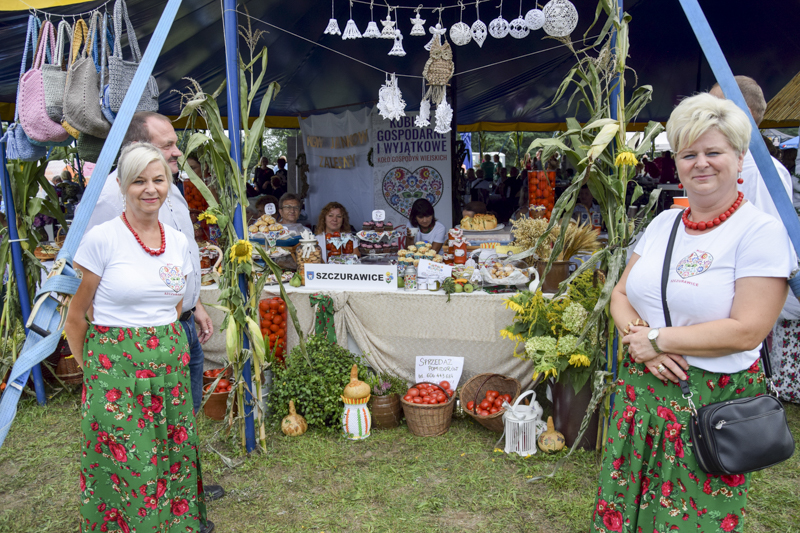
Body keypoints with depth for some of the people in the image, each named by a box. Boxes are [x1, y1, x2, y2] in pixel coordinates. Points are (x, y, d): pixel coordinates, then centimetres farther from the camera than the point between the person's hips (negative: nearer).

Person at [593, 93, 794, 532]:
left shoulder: (761, 232, -11)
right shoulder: (663, 223, 7)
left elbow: (747, 331, -18)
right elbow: (621, 294, 9)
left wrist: (658, 339, -15)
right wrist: (638, 335, -10)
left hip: (713, 403, -5)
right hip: (640, 392, 6)